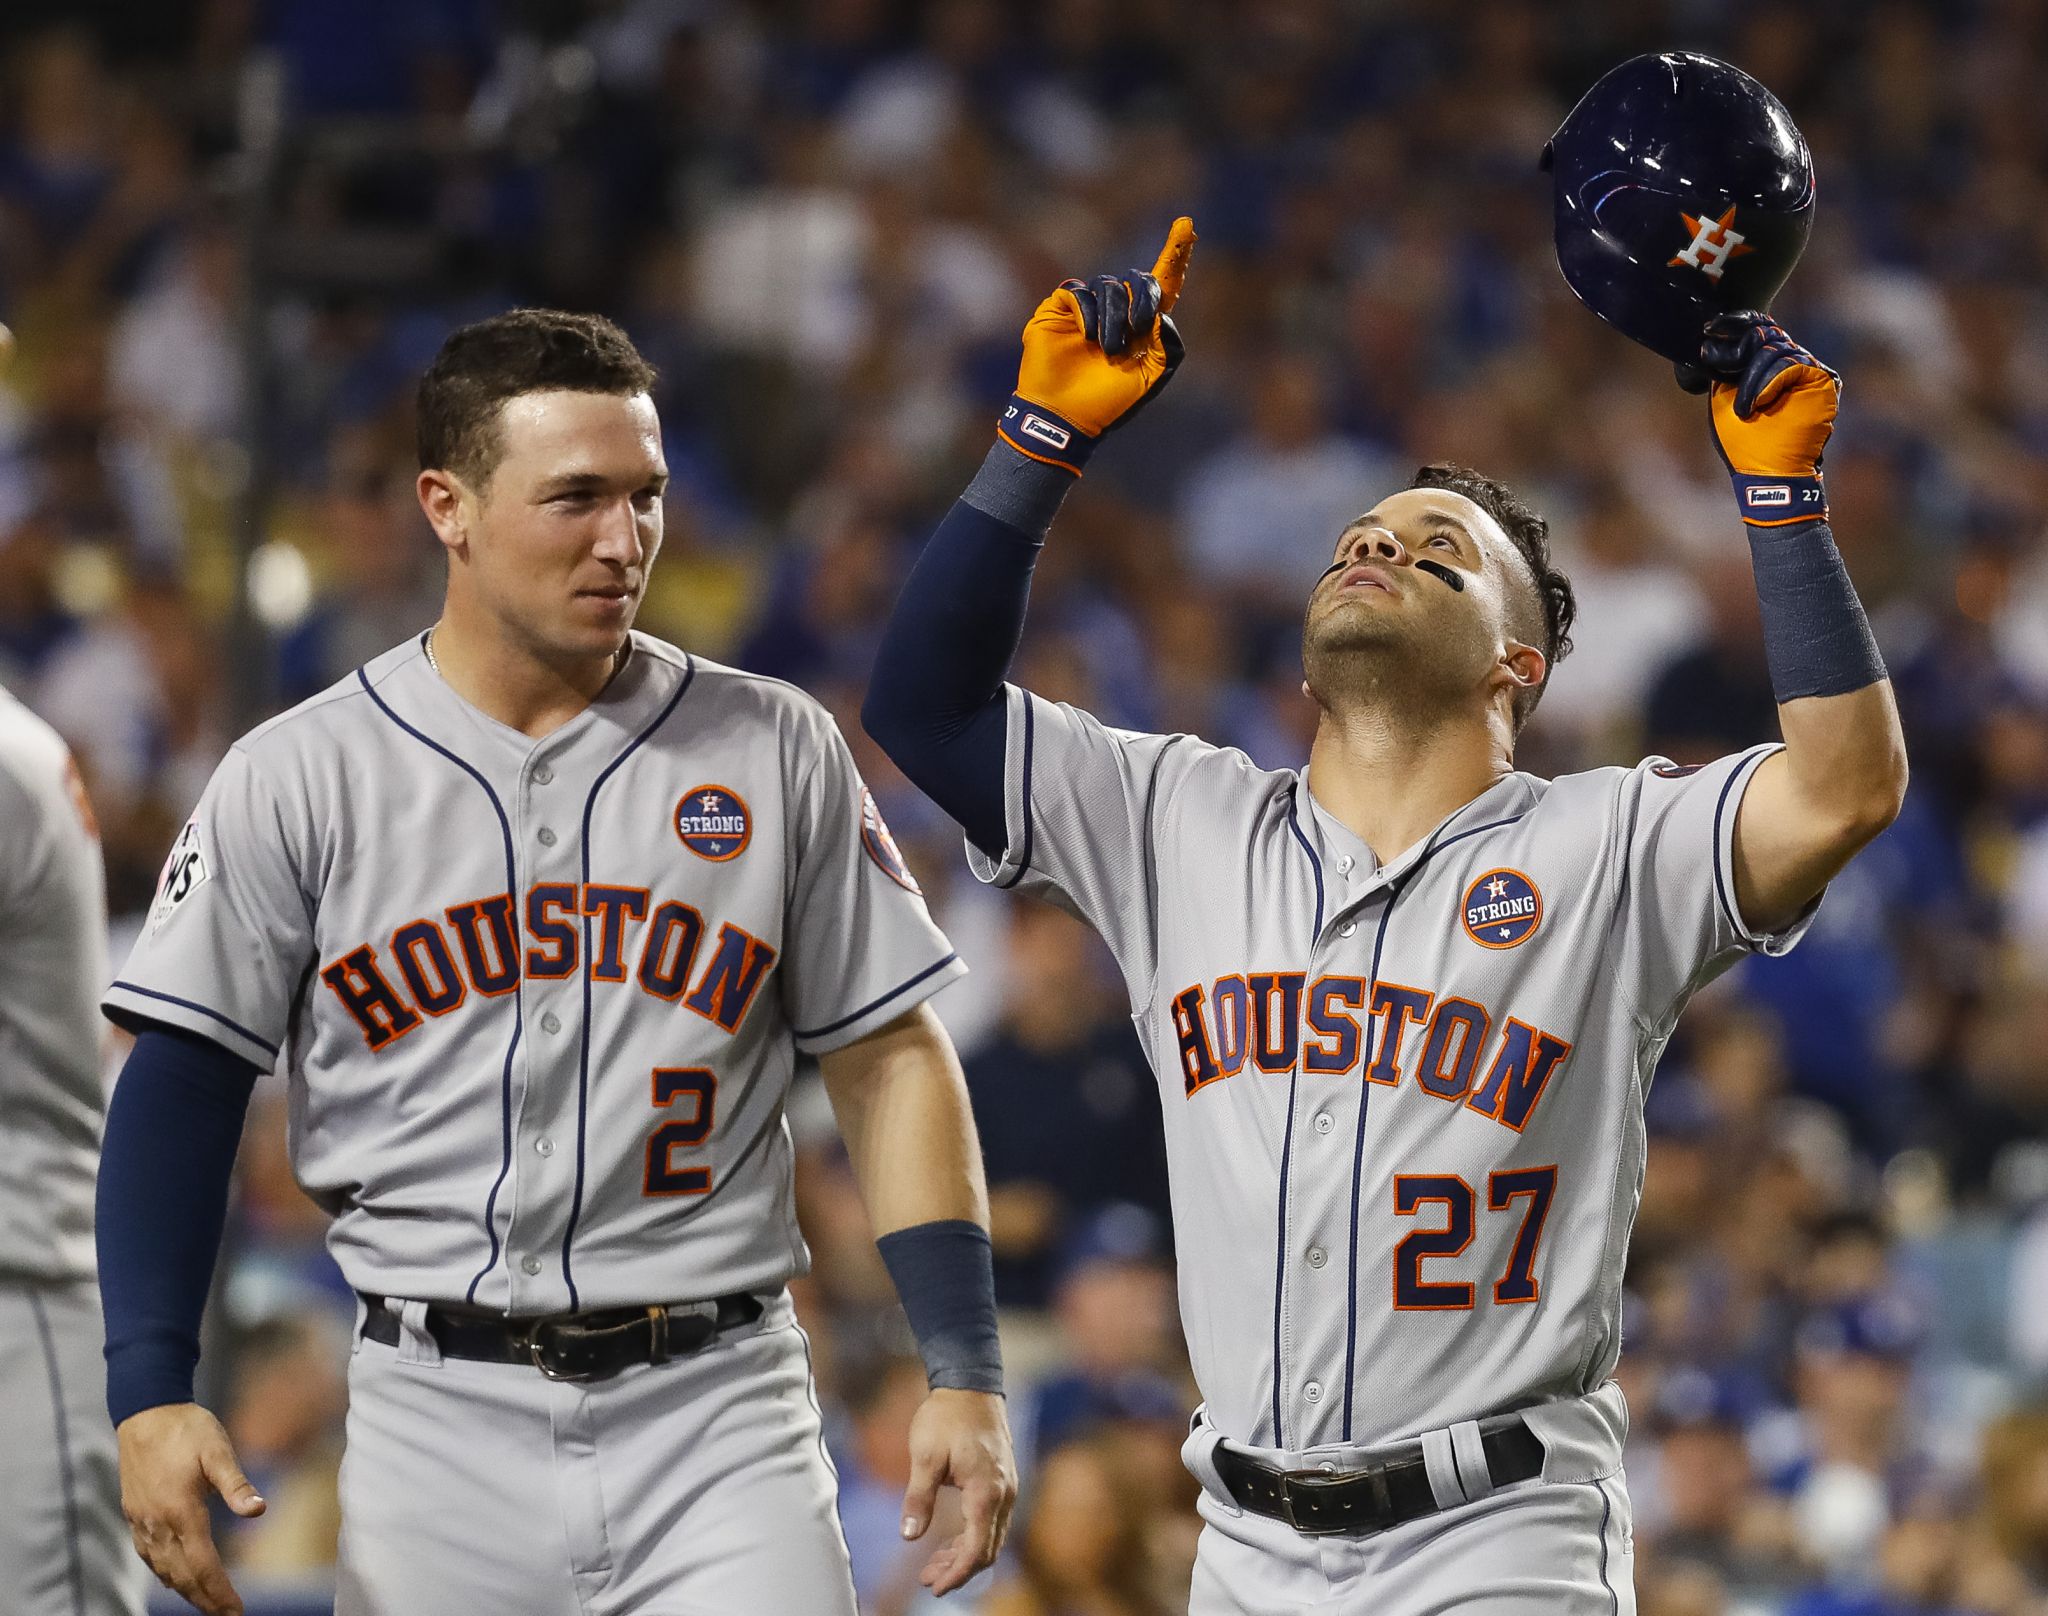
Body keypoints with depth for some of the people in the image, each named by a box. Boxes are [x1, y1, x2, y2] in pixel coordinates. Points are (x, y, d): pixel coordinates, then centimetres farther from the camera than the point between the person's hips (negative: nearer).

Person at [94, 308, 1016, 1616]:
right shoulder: (302, 779, 2)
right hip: (437, 1410, 0)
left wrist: (963, 1372, -3)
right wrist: (151, 1394, -9)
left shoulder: (773, 751, 5)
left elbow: (890, 1061, 7)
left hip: (713, 1409, 0)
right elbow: (183, 1085, 2)